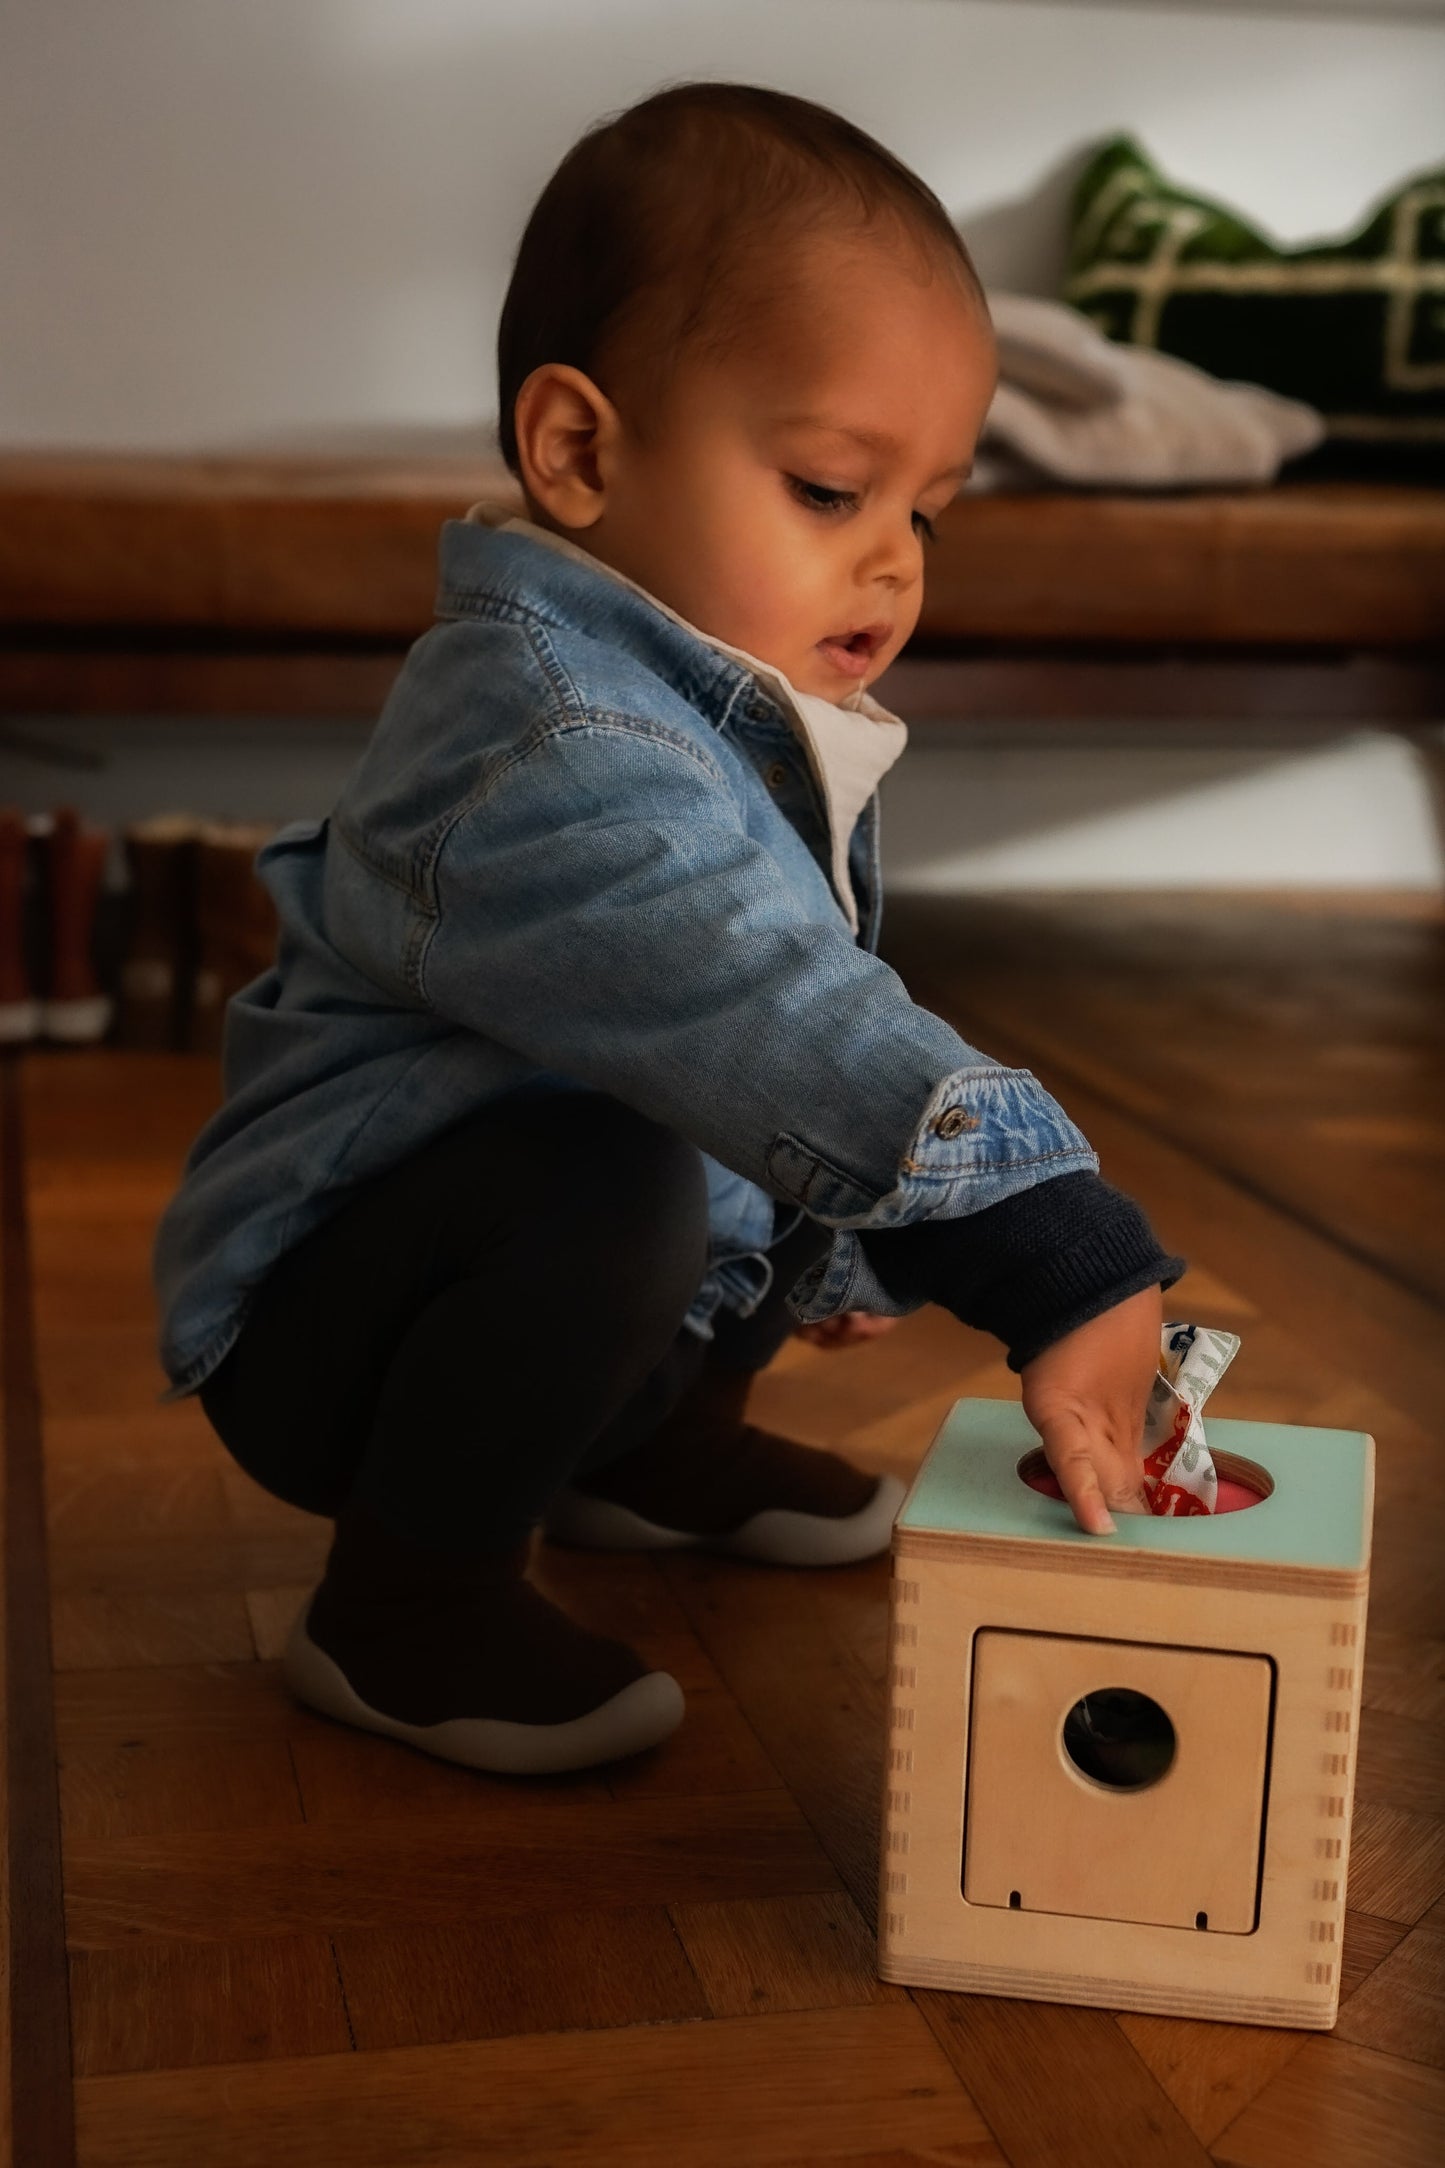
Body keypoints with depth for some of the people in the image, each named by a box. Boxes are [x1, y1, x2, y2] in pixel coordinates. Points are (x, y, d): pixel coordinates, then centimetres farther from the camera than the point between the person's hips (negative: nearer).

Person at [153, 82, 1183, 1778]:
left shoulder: (748, 727, 3)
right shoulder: (552, 759, -31)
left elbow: (828, 1032, 19)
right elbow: (775, 1029, -46)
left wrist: (833, 1244, 27)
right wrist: (1050, 1261, -53)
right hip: (321, 1324, -9)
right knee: (603, 1178, -38)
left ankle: (656, 1443, 22)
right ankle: (402, 1602, -15)